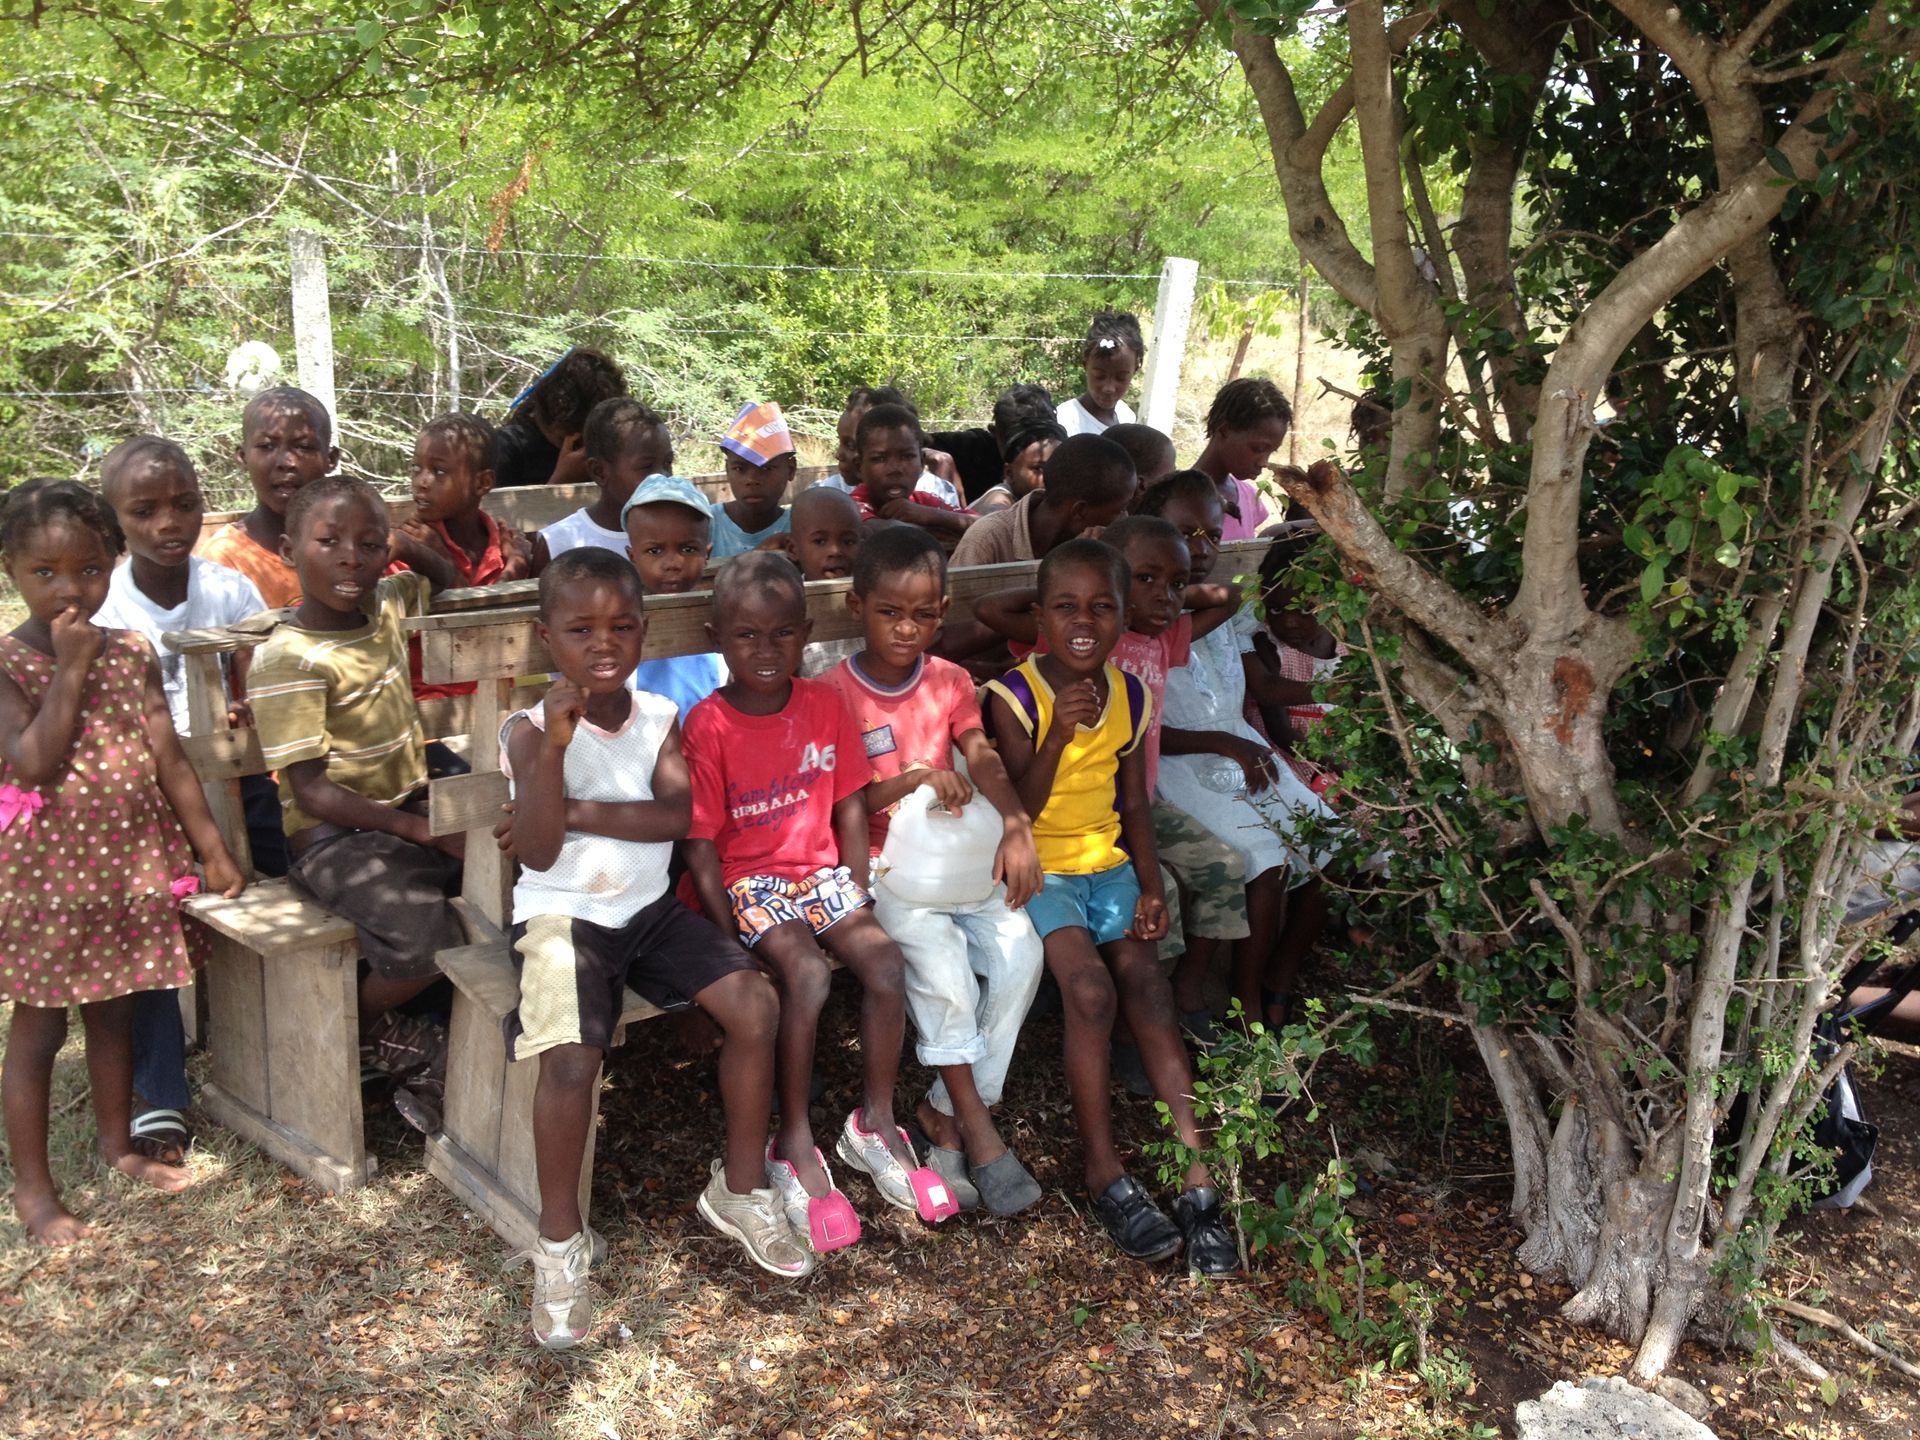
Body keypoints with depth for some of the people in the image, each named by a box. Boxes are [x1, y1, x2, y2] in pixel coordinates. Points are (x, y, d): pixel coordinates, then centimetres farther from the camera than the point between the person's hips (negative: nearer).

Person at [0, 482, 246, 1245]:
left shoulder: (132, 653, 2)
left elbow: (169, 757, 4)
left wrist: (212, 850, 4)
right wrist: (71, 668, -21)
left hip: (129, 864, 4)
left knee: (114, 1012, 17)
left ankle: (117, 1142, 35)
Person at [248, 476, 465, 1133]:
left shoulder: (387, 607, 4)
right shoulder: (287, 661, -16)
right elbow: (312, 790, -19)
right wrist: (426, 831, -24)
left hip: (413, 807, 8)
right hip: (334, 834, -8)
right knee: (427, 941, -31)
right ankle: (368, 1030, 6)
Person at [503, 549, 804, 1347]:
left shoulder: (659, 718, 3)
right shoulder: (532, 728, -9)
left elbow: (679, 815, -12)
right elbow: (537, 853, -20)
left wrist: (579, 813, -18)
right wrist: (553, 748, -32)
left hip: (650, 907, 4)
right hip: (562, 915, -4)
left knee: (755, 1003, -15)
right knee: (571, 1056, -28)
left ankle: (740, 1188, 6)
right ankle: (560, 1240, -4)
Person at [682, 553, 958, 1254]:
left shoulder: (825, 704, 3)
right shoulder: (708, 726, -11)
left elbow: (849, 807, 8)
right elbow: (701, 845, -10)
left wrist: (860, 897, 1)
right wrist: (730, 933, -16)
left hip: (821, 872, 4)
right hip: (748, 881, -4)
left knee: (885, 959, -19)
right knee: (806, 973, -29)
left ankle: (875, 1122, 1)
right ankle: (794, 1146, -13)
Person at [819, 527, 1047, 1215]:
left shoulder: (951, 682, 8)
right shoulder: (836, 692, -5)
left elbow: (984, 761, -6)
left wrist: (1015, 828, -24)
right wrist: (917, 777, -26)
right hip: (880, 866, -4)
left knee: (1019, 948, -20)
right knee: (938, 951, -30)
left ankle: (947, 1112, -7)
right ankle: (976, 1126, -17)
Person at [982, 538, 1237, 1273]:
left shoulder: (1130, 695, 5)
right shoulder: (1016, 695, -11)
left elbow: (1134, 802, 11)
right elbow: (1021, 809, -14)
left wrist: (1151, 885, -1)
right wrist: (1058, 735, -27)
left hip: (1107, 864, 4)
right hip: (1037, 869, -4)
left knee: (1145, 980, -18)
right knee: (1091, 989, -24)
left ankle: (1194, 1173, -18)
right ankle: (1105, 1173, -10)